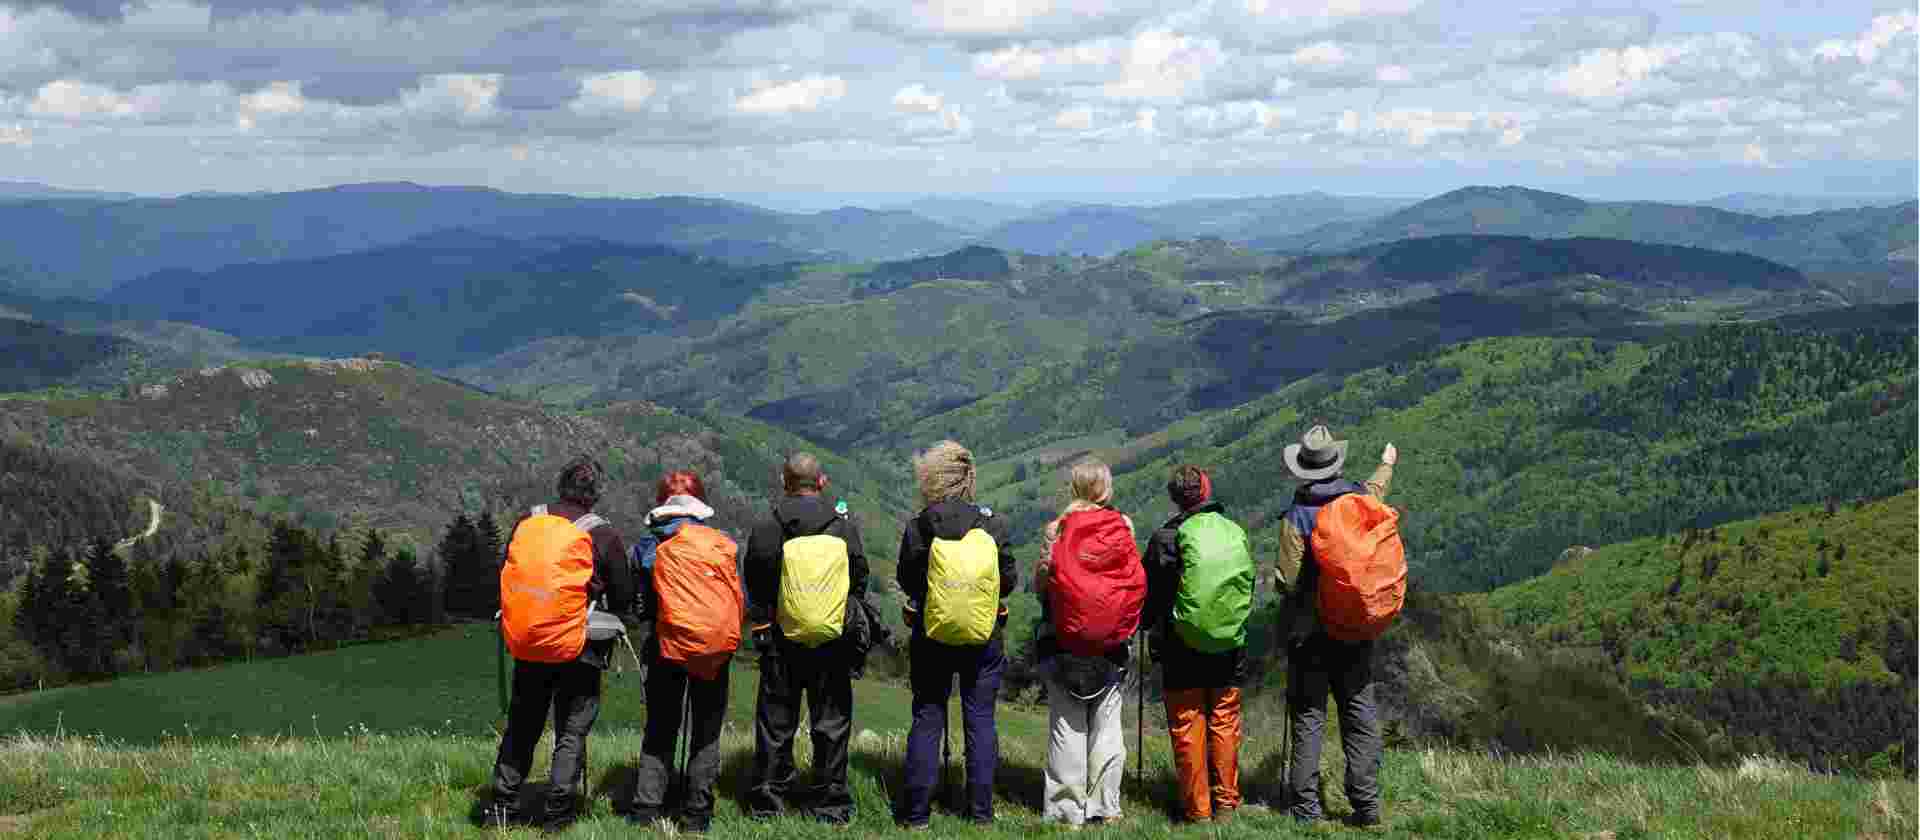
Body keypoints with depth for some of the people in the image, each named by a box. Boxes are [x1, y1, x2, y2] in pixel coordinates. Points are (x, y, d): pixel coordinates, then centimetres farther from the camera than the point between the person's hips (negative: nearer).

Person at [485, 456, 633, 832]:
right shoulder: (603, 535, -9)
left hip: (527, 645, 3)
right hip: (580, 649, -3)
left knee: (521, 727, 16)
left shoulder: (526, 523, 1)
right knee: (572, 732, 7)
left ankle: (502, 807, 18)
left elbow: (506, 575, 11)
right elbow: (623, 597, -2)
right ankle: (558, 814, 5)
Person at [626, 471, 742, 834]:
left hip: (668, 645, 0)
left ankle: (645, 812, 1)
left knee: (659, 732, 9)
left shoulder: (648, 546, -2)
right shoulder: (722, 544, -2)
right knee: (706, 734, 10)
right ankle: (696, 817, 10)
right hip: (716, 647, 0)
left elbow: (640, 605, 3)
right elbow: (739, 599, 2)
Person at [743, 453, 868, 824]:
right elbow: (859, 583, 3)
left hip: (782, 641, 0)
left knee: (775, 724, 9)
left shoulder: (766, 529, -6)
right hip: (834, 644, 0)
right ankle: (830, 803, 11)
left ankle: (767, 802, 12)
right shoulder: (845, 528, -3)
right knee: (832, 723, 8)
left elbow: (755, 587, 0)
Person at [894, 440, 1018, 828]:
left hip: (931, 637, 0)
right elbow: (1009, 581, -2)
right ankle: (981, 809, 11)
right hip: (984, 638, 1)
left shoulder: (918, 527, -10)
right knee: (980, 720, 9)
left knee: (927, 719, 8)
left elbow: (906, 581, -2)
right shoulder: (992, 524, -7)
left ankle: (916, 811, 8)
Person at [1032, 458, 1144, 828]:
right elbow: (1137, 582, 0)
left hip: (1063, 642, -1)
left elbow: (1039, 585, -4)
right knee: (1108, 723, 10)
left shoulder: (1057, 528, -5)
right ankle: (1104, 808, 12)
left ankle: (1067, 810, 5)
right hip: (1113, 644, 1)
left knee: (1067, 725, 4)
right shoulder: (1124, 525, -2)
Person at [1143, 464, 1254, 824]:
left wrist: (1153, 628, 16)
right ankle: (1226, 804, 20)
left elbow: (1152, 599, -4)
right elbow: (1248, 589, 9)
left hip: (1183, 650, -3)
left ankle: (1197, 811, 10)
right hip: (1230, 650, 3)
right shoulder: (1237, 534, -2)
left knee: (1188, 730, 6)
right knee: (1225, 726, 14)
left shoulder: (1167, 538, -13)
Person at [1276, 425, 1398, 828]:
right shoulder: (1361, 500, 0)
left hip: (1309, 630, -3)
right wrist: (1386, 465, 48)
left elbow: (1288, 582, -16)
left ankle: (1305, 807, 3)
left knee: (1308, 716, 3)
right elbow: (1376, 488, 27)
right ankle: (1366, 803, 7)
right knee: (1360, 713, 8)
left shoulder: (1295, 517, -14)